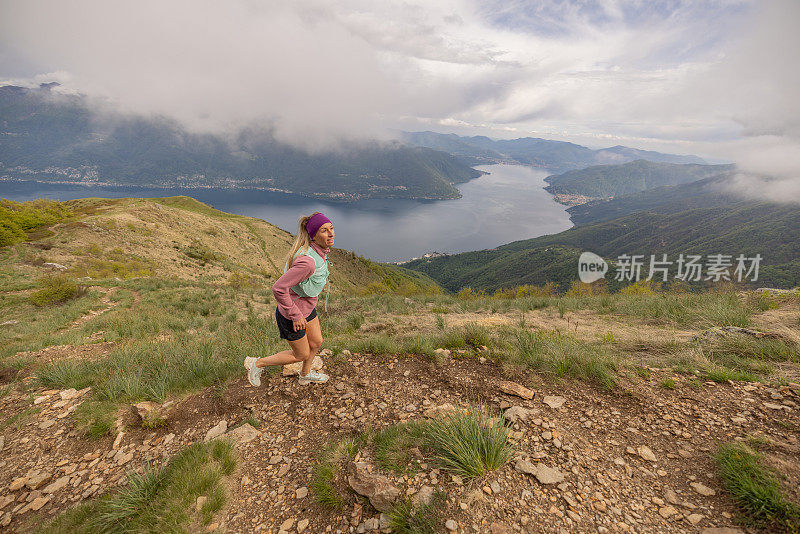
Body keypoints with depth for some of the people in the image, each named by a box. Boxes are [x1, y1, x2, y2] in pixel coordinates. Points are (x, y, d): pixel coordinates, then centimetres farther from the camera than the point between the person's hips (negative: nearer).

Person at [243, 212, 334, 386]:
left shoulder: (318, 250, -7)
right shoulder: (308, 261, -36)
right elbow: (278, 288, -35)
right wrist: (296, 316, -25)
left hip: (306, 307, 8)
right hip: (290, 315, -8)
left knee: (316, 342, 24)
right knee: (301, 355, 13)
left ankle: (305, 375, 51)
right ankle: (257, 363, 32)